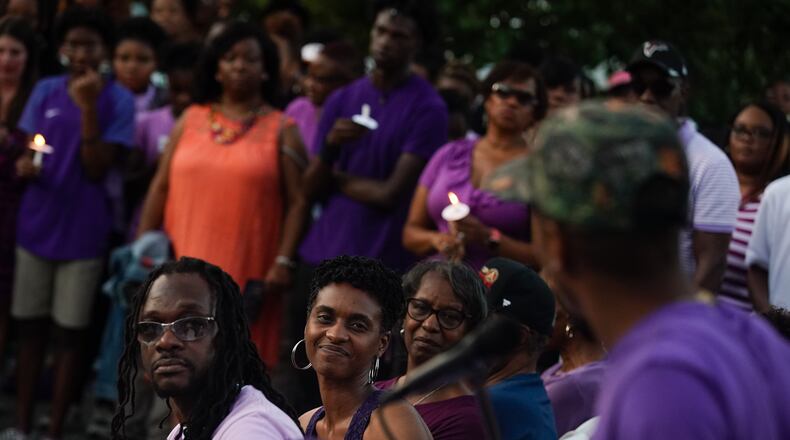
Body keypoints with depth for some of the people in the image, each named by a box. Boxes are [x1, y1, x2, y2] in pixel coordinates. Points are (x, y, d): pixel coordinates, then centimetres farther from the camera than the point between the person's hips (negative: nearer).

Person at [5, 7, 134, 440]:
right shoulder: (45, 91, 4)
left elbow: (96, 169, -12)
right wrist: (24, 165, -15)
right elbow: (27, 151, 9)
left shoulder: (118, 100, -7)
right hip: (36, 225, 3)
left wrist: (88, 108, -22)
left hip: (83, 233, -3)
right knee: (30, 326, 8)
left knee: (69, 332, 3)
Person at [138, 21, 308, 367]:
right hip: (186, 269, 3)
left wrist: (283, 261, -11)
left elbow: (297, 201, -2)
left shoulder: (281, 129, 3)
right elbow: (161, 187, 12)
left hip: (247, 272, -3)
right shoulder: (191, 120, 12)